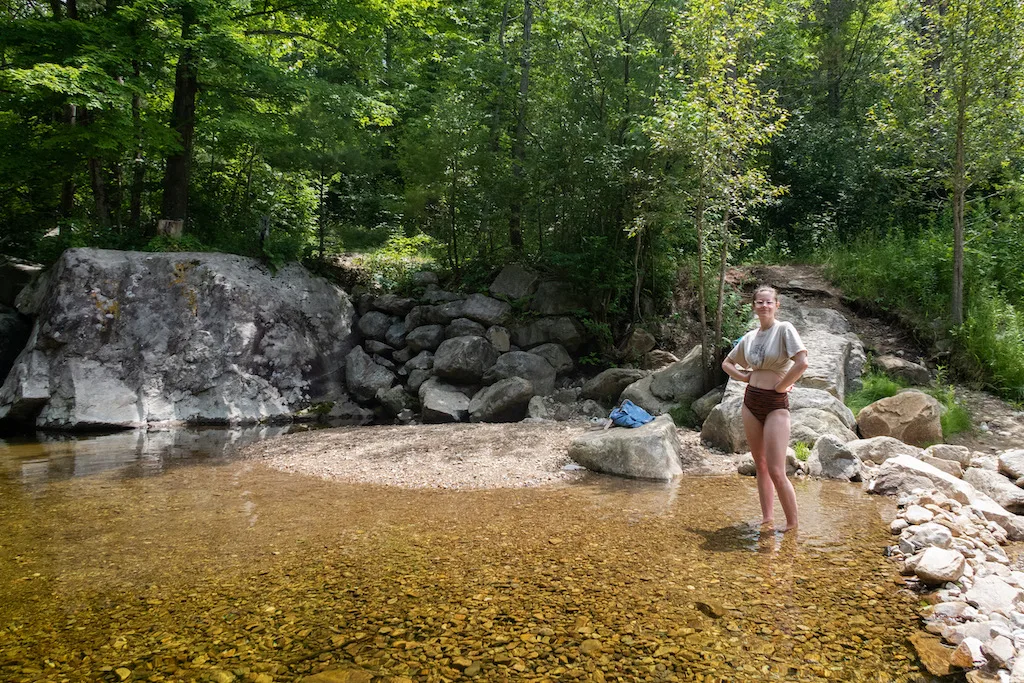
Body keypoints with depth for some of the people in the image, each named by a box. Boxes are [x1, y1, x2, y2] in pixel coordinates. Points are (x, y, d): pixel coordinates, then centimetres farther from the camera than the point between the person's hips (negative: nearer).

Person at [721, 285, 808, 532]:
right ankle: (767, 518, 24)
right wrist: (746, 377, 5)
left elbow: (802, 363, -21)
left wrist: (781, 386, -12)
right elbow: (727, 363, 22)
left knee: (776, 472, -10)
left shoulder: (784, 329, -9)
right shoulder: (750, 337, 9)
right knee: (761, 466, 13)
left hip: (775, 404, -6)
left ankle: (793, 526, 5)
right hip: (751, 402, 6)